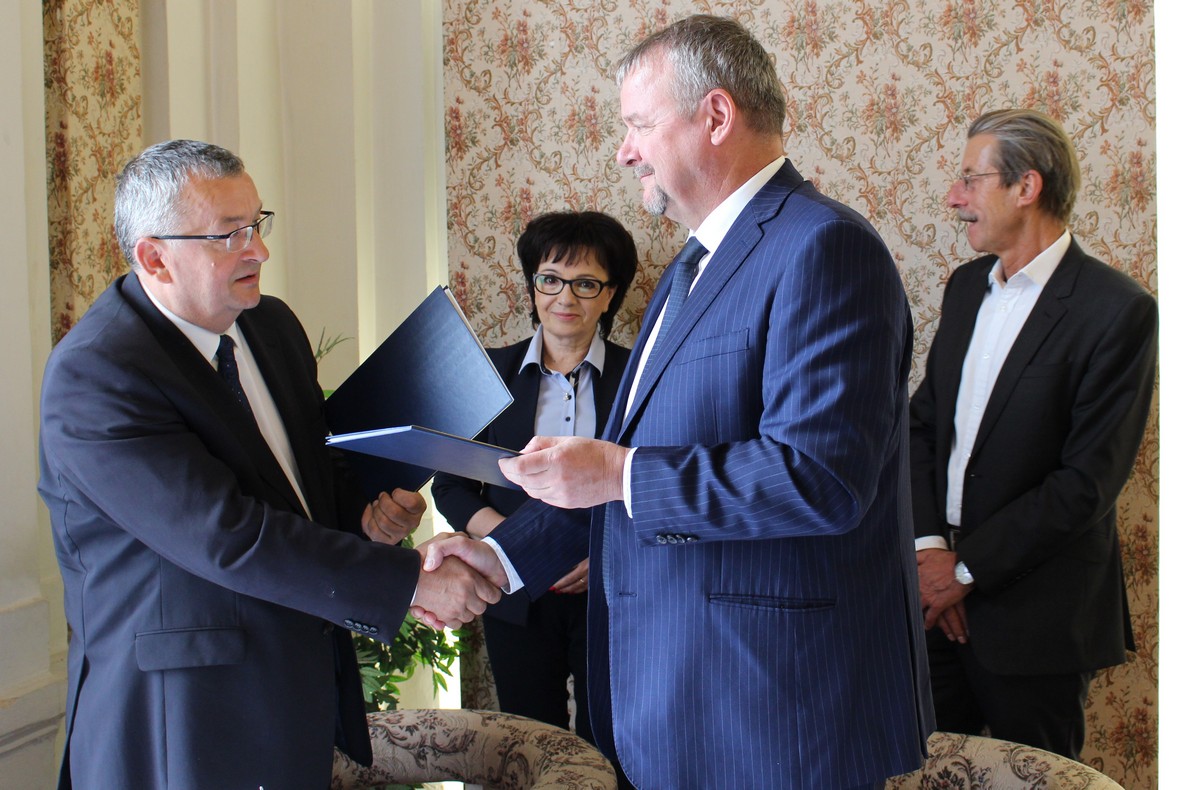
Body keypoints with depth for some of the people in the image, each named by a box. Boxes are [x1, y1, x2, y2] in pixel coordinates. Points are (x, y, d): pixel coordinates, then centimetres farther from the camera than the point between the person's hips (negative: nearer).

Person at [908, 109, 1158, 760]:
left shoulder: (1118, 310, -13)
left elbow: (1088, 481, -17)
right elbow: (922, 421, 9)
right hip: (941, 593, 6)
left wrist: (966, 567, -14)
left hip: (1035, 614, -6)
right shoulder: (967, 286, 9)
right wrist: (929, 547, -6)